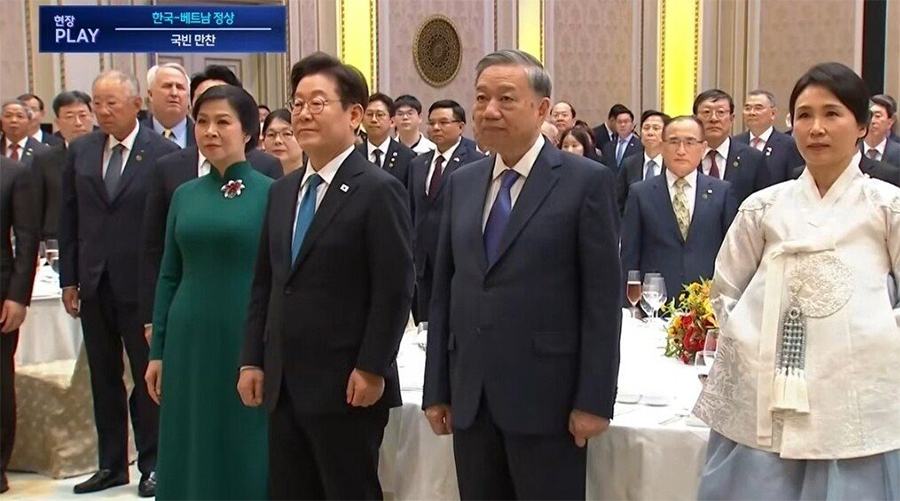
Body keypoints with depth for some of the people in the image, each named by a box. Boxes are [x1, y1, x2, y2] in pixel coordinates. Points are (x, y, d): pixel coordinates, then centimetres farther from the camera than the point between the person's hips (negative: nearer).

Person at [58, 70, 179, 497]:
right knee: (103, 378, 12)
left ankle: (150, 464, 18)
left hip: (141, 283, -4)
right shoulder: (80, 151, 6)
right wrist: (69, 278, 5)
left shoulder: (164, 153, -7)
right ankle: (111, 464, 23)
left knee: (147, 377, 6)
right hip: (93, 284, 5)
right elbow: (69, 217, 9)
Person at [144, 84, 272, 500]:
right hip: (190, 341, 4)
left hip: (249, 340, -4)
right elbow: (169, 276, 11)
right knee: (191, 453, 11)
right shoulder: (185, 195, 9)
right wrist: (157, 351, 9)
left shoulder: (271, 193, -4)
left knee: (246, 454, 5)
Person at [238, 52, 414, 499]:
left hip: (346, 386, -7)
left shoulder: (379, 190, -10)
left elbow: (395, 290, -13)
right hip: (283, 384, 7)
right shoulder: (283, 191, 13)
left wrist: (371, 370, -15)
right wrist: (253, 360, 10)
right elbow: (265, 282, 14)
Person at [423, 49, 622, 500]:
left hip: (546, 396, -5)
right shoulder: (461, 183, 10)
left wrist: (594, 400, -12)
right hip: (470, 398, 5)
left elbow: (603, 298, -8)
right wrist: (437, 388, 7)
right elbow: (443, 290, 11)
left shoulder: (586, 181, -6)